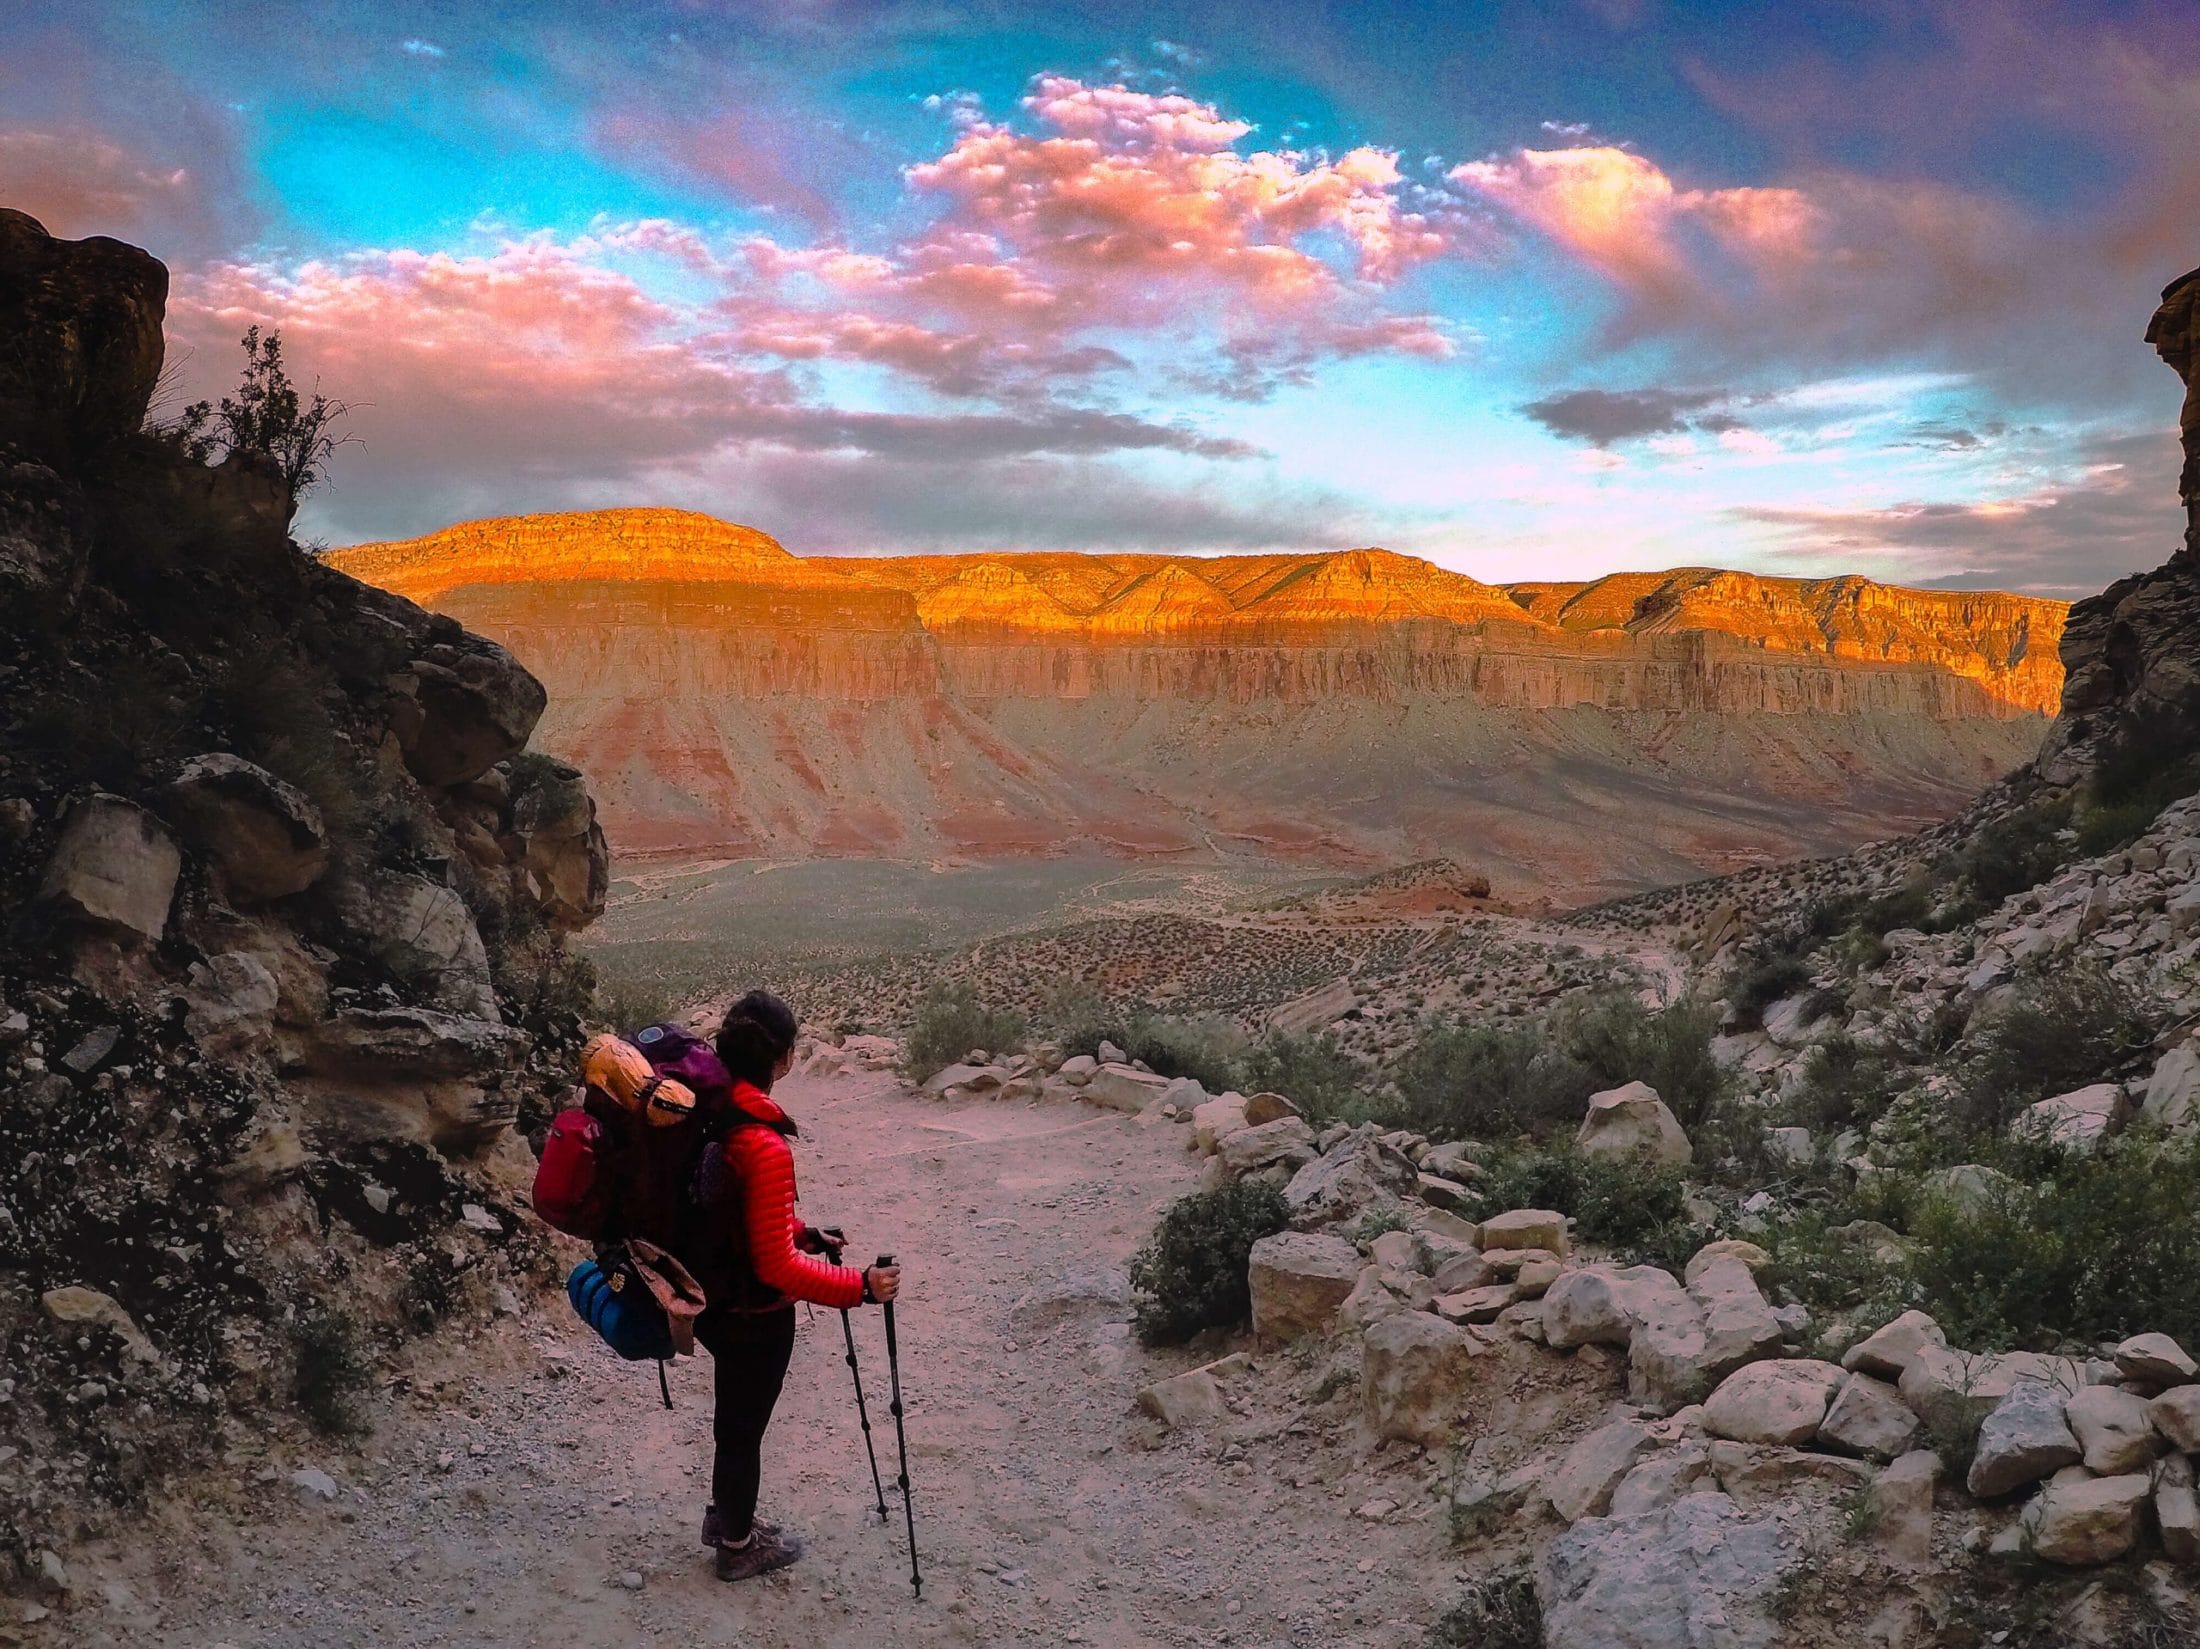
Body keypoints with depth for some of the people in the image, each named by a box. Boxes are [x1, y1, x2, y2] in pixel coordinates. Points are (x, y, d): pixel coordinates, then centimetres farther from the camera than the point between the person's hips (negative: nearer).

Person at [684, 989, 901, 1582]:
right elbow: (776, 1267, -27)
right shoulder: (765, 1146, -32)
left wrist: (804, 1234, 15)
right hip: (755, 1317, -8)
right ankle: (739, 1546, 36)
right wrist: (859, 1287, -23)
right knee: (744, 1426, 14)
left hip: (713, 1299, 8)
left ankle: (726, 1516, 48)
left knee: (735, 1416, 28)